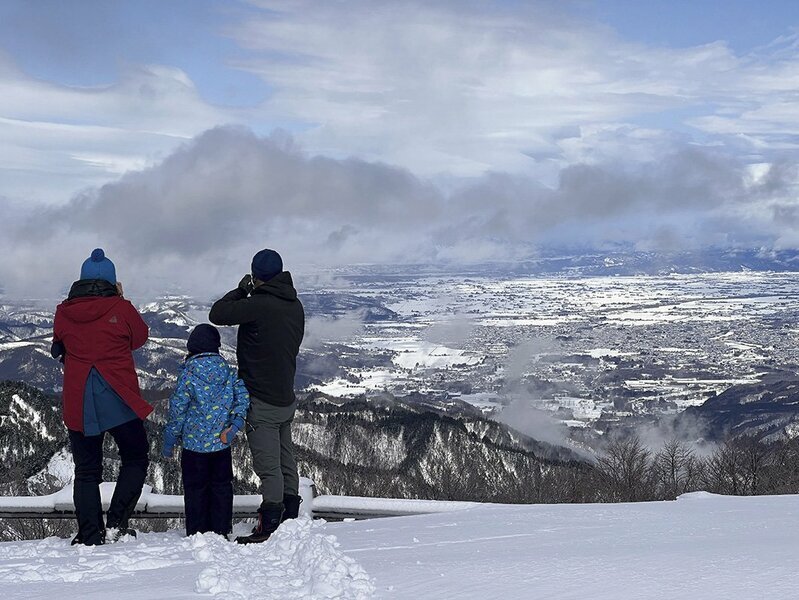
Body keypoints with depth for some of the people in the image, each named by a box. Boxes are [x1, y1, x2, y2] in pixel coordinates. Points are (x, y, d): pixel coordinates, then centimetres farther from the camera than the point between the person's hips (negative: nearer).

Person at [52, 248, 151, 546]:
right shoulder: (120, 309, -8)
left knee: (86, 471, 11)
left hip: (78, 404, 3)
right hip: (119, 399, -2)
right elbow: (139, 337, 10)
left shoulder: (63, 313, 0)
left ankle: (90, 536, 4)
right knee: (135, 460, 13)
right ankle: (116, 523, -2)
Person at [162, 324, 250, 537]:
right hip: (221, 441, 3)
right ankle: (222, 530, 15)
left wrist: (169, 441, -1)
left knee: (195, 488, 5)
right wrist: (236, 423, -4)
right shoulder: (227, 370, 1)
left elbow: (177, 410, -9)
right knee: (221, 487, 13)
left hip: (194, 442, -3)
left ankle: (197, 533, 7)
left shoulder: (189, 374, -11)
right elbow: (242, 395, -4)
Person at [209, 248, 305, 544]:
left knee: (268, 467, -7)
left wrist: (241, 290, -1)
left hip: (262, 402, -8)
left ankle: (269, 527, -7)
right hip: (287, 397, 8)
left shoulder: (259, 305, -21)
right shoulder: (295, 306, 6)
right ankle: (291, 518, 26)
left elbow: (217, 314, -15)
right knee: (286, 461, 17)